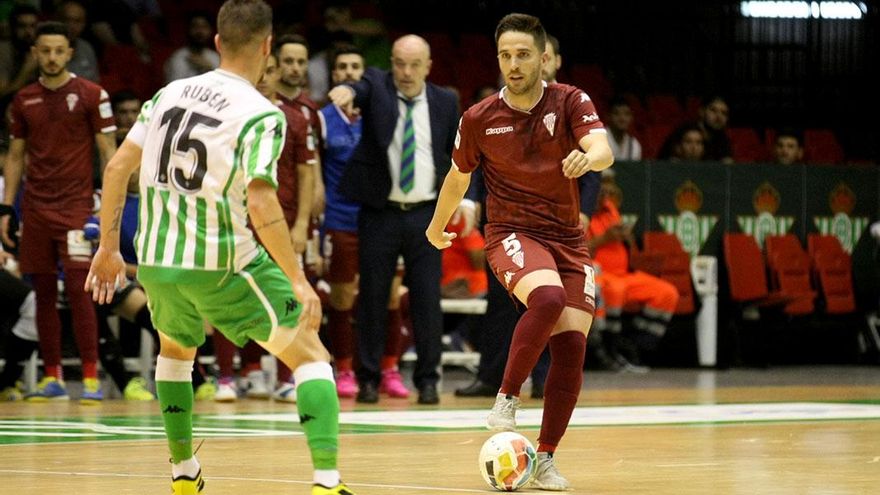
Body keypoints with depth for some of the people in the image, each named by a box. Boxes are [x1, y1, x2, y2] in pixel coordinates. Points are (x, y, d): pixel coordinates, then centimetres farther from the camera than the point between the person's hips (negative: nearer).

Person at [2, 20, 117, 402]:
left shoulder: (91, 95, -2)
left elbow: (108, 152, -2)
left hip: (76, 206, -4)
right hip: (35, 208, 4)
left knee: (78, 290, -10)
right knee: (43, 292, 6)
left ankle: (91, 378, -8)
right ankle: (52, 377, 12)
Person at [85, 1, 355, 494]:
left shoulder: (170, 94, 8)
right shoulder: (262, 115, -10)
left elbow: (118, 167, 9)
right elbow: (261, 204, -21)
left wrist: (109, 247, 18)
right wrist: (299, 281, -19)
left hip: (157, 260, 5)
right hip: (223, 264, -5)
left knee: (176, 350, 34)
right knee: (310, 356, 3)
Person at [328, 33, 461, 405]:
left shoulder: (445, 102, 6)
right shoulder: (377, 86, -2)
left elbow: (454, 154, 14)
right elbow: (363, 88, -25)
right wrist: (347, 91, -48)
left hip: (426, 215, 1)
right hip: (380, 212, -1)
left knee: (427, 299, 0)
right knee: (372, 297, 3)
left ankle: (427, 379, 9)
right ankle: (368, 378, 12)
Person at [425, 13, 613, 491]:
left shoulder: (570, 102, -5)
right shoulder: (478, 120, -3)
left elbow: (602, 149, -23)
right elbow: (458, 177, 15)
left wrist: (588, 157, -46)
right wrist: (437, 227, 27)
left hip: (567, 239, 2)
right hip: (511, 232, -2)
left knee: (571, 347, -8)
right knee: (547, 298, -34)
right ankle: (507, 398, -18)